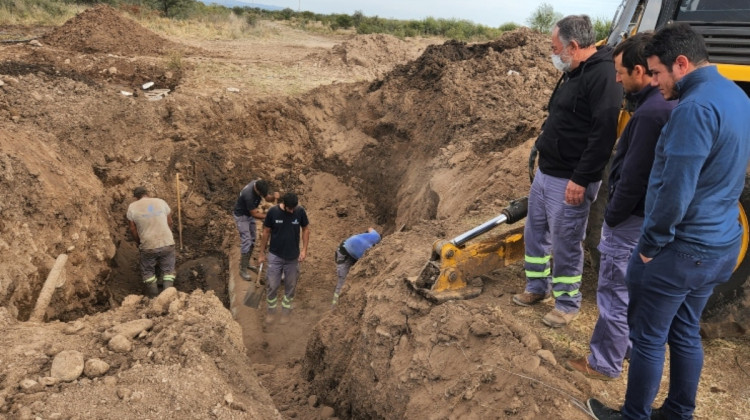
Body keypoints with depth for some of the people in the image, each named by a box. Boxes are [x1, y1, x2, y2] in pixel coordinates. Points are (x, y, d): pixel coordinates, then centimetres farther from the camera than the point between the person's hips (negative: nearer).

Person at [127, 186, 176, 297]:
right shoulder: (161, 202, 3)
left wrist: (139, 243, 19)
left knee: (148, 271, 19)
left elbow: (133, 229, 2)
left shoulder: (132, 207, 0)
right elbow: (170, 222, 7)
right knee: (168, 270, 17)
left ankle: (154, 297, 18)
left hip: (148, 246, -1)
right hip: (167, 243, 1)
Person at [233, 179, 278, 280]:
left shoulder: (260, 185, -16)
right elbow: (255, 214, -28)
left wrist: (274, 196, -29)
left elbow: (268, 198, -7)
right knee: (246, 242, -9)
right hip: (241, 216, -8)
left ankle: (246, 263, 31)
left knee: (252, 240, 14)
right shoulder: (249, 195, -38)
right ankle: (243, 270, 1)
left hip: (249, 214, 8)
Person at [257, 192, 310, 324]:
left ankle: (286, 309, 34)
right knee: (273, 285, 5)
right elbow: (266, 232, -4)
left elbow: (306, 229, 1)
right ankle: (271, 310, 29)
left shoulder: (300, 211, -13)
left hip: (293, 257, 1)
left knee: (290, 286, 14)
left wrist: (304, 249, -7)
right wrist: (262, 253, 1)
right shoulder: (273, 212, -15)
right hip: (275, 256, -1)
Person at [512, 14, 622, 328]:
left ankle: (567, 305, 20)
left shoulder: (603, 76, -19)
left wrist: (581, 179, -25)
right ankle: (538, 287, 36)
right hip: (545, 173, 10)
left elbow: (605, 133, -26)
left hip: (569, 181, -10)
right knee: (534, 233, 18)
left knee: (565, 245, 2)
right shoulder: (573, 73, 13)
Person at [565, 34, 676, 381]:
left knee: (614, 296, 3)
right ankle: (633, 346, 39)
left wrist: (611, 218, -12)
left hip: (633, 220, -10)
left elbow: (634, 177, -25)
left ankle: (603, 364, 17)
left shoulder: (651, 113, -26)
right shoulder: (667, 105, 7)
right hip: (648, 216, 10)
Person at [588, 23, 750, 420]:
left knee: (648, 338, 7)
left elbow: (675, 192, -26)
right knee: (685, 333, 21)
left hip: (682, 250, -9)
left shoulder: (696, 107, -23)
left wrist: (649, 244, -12)